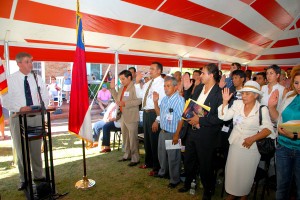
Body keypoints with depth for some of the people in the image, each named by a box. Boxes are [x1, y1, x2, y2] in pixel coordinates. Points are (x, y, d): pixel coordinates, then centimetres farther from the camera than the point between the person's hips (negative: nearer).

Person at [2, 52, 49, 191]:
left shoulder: (37, 78, 3)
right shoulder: (10, 79, -4)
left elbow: (45, 96, 7)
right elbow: (5, 101, -5)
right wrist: (20, 108, -18)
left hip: (36, 116, 2)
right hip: (18, 117, -2)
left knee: (36, 148, 12)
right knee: (21, 149, 7)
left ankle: (38, 175, 27)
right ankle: (23, 179, 22)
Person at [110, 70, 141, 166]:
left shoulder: (135, 87, -15)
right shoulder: (122, 88, 15)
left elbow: (138, 101, -24)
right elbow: (117, 98, 22)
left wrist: (126, 103, -26)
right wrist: (112, 88, 13)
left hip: (131, 117, -9)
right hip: (123, 116, 9)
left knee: (133, 138, -1)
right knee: (125, 137, 18)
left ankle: (135, 158, 12)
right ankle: (127, 155, 34)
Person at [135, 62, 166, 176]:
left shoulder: (162, 83, -15)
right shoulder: (148, 83, 11)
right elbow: (139, 95, 15)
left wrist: (157, 120, -21)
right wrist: (137, 82, 5)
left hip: (154, 114, -8)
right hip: (146, 113, 8)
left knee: (155, 141, 5)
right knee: (147, 139, 20)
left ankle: (156, 167, 24)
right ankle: (148, 162, 40)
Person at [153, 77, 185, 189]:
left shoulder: (179, 100, -18)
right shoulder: (164, 99, 7)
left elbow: (182, 119, -19)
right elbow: (159, 113, 15)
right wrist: (155, 102, 1)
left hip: (172, 134, -8)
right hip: (163, 132, 8)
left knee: (173, 158, 7)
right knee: (162, 154, 24)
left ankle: (174, 180, 27)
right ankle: (163, 172, 47)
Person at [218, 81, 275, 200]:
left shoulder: (262, 109, -7)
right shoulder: (237, 104, -1)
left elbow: (268, 129, -11)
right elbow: (224, 117, -4)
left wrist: (252, 138, -21)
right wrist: (225, 101, -13)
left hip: (251, 147, -2)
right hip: (235, 144, 2)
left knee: (246, 174, 10)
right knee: (232, 171, 10)